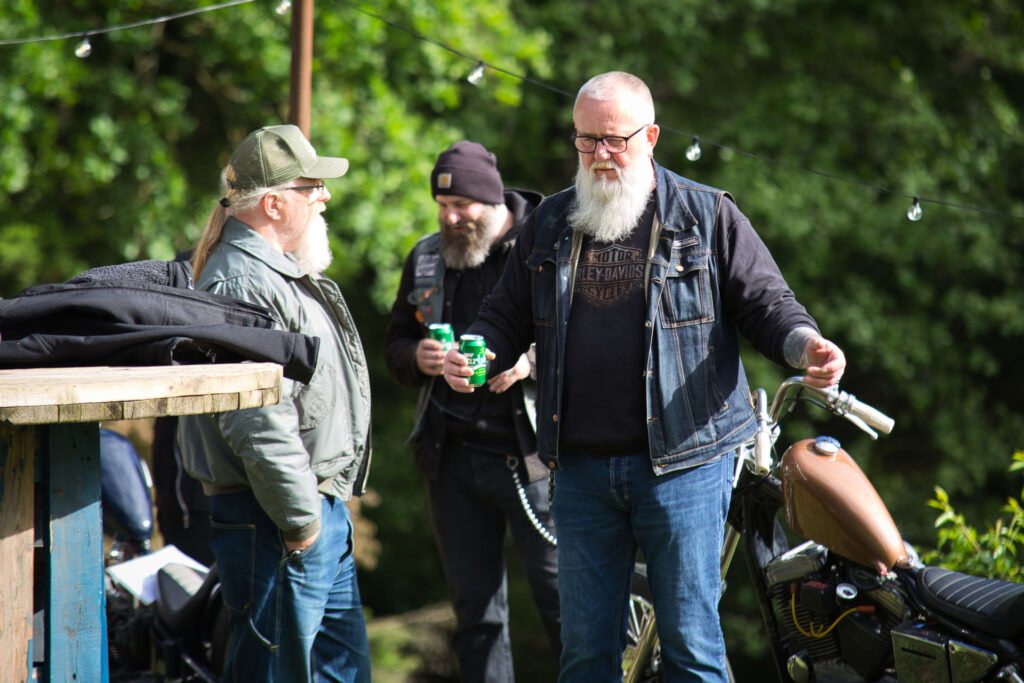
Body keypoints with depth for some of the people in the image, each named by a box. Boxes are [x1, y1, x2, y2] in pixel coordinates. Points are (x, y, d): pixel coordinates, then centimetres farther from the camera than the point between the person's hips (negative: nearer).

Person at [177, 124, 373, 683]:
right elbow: (258, 422, -25)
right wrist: (300, 520, -20)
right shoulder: (241, 281, -18)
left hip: (321, 511, 11)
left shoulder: (284, 272, 18)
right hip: (277, 528, -11)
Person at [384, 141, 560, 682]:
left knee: (562, 600, -4)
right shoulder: (426, 258, 13)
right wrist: (415, 358, -3)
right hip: (451, 456, 5)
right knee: (475, 610, 11)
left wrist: (531, 362, -21)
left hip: (530, 454, -5)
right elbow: (394, 343, 20)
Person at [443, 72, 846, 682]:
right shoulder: (551, 224, 14)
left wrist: (803, 343, -20)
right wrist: (473, 355, -3)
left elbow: (766, 300, 1)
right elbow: (507, 314, 19)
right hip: (580, 467, 4)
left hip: (682, 464, -4)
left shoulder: (707, 216, 2)